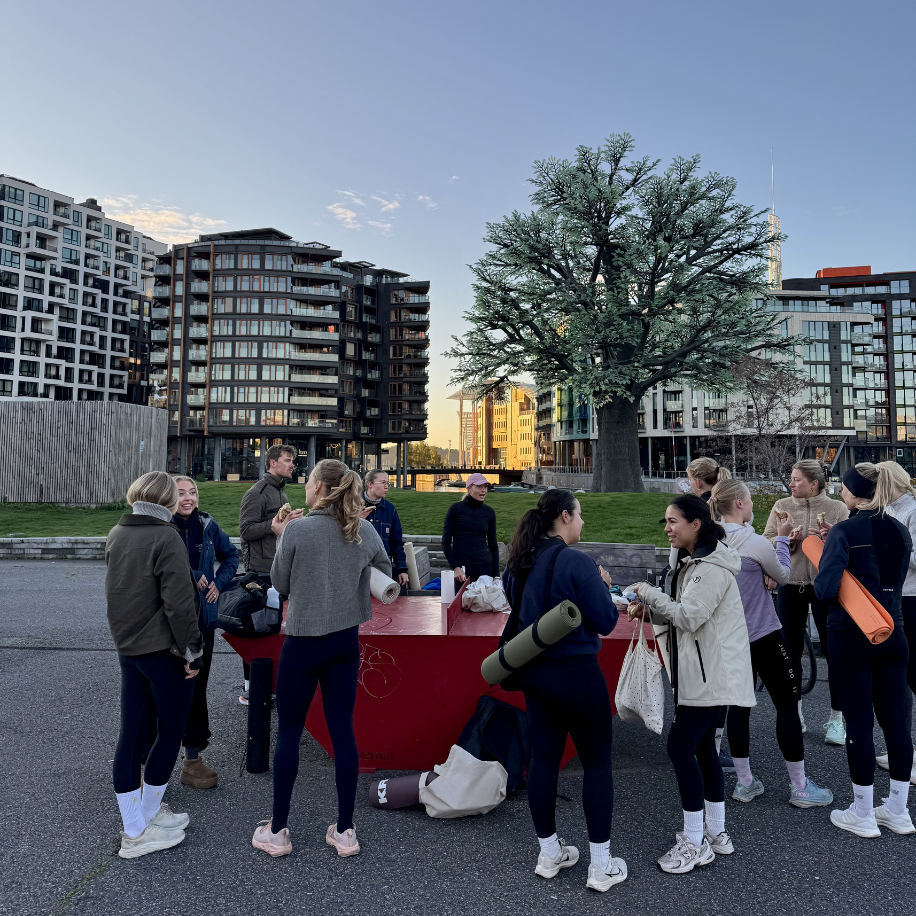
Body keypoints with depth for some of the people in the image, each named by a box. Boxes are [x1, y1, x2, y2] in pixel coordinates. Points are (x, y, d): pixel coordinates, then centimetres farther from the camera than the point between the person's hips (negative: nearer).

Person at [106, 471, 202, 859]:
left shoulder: (115, 535, 6)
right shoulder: (166, 538, -19)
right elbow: (178, 602, -21)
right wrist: (191, 650, -12)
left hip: (128, 648, 8)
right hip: (163, 649, -7)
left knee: (131, 733, 12)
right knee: (170, 732, 10)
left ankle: (133, 831, 24)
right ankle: (146, 818, 23)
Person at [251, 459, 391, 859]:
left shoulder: (297, 530, -15)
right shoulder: (365, 530, -3)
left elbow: (280, 583, -3)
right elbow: (385, 575, 12)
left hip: (303, 640, -4)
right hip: (346, 641, 4)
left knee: (288, 731, 11)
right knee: (342, 730, 11)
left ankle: (277, 831, 25)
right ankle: (345, 832, 22)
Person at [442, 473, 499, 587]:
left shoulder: (489, 512, 8)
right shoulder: (455, 508, -1)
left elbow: (493, 545, 13)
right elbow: (446, 542, -1)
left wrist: (496, 574, 8)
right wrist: (455, 567, -11)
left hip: (485, 567, 3)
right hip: (462, 568, -3)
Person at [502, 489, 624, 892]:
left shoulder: (521, 562, 3)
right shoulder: (575, 562, -20)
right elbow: (606, 621, -17)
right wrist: (600, 584, 0)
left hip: (534, 671, 7)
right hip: (575, 672, -7)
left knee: (543, 757, 15)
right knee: (597, 762, 9)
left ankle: (549, 853, 30)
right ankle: (601, 866, 19)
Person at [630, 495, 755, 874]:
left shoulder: (711, 569, -19)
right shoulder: (693, 562, 14)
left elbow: (689, 616, -23)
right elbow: (683, 612, 17)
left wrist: (649, 593, -12)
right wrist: (649, 607, 1)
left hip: (711, 674, -10)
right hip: (705, 672, 10)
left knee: (680, 747, -6)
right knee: (702, 747, 16)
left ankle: (695, 843, 7)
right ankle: (716, 832, 29)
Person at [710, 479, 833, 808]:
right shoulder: (755, 543, -21)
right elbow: (783, 576, -1)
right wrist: (783, 537, 8)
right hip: (763, 635, -6)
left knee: (740, 703, 13)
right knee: (787, 704, 8)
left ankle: (744, 783, 22)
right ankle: (800, 787, 19)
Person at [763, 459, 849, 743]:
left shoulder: (837, 509, 0)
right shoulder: (781, 506, 5)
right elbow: (766, 543, 1)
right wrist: (787, 541, -17)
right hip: (790, 584, 2)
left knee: (833, 650, 1)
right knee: (790, 650, 11)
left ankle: (836, 717, 16)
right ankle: (794, 711, 29)